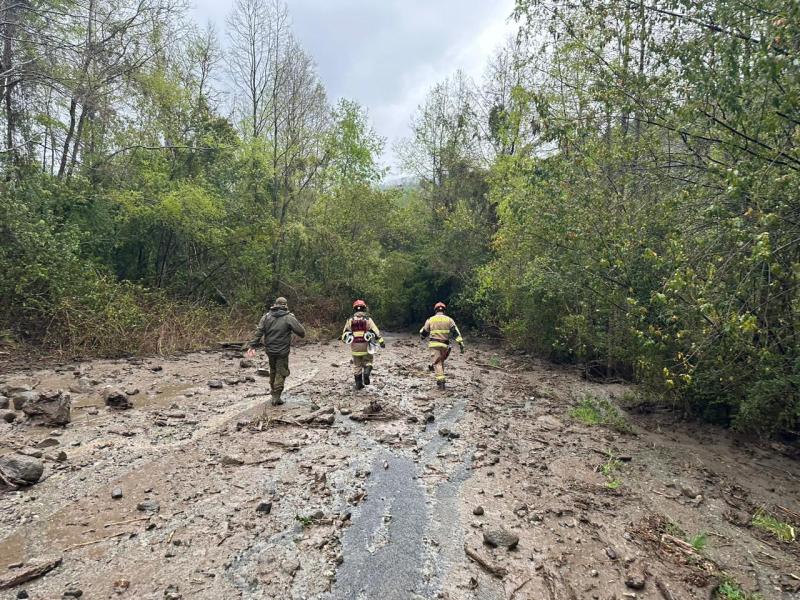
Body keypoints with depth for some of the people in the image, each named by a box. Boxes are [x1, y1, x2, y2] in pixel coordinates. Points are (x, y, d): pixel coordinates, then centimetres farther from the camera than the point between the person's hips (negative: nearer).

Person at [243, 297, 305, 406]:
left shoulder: (267, 316, 2)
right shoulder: (289, 318, -10)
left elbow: (258, 332, -5)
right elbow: (301, 332, -11)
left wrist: (252, 346, -7)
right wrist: (302, 334, 12)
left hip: (269, 349, 4)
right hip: (282, 351, -4)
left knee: (273, 369, 24)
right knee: (281, 372, 6)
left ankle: (273, 389, 37)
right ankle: (276, 397, 3)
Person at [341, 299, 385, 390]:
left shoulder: (350, 320, 3)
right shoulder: (367, 319, -2)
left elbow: (345, 332, 11)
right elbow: (375, 331, -7)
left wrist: (344, 340, 30)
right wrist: (381, 341, -3)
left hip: (354, 346, 2)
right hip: (365, 345, -2)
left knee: (357, 365, 11)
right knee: (367, 362, 13)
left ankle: (358, 384, 14)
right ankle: (366, 373, -17)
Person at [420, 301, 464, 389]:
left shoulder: (430, 320, 4)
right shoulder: (449, 320, 5)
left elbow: (423, 332, 13)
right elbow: (456, 332, -4)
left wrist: (423, 336, 35)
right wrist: (460, 343, -8)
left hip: (434, 344, -1)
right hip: (445, 344, 2)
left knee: (437, 363, -4)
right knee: (441, 360, 24)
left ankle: (441, 380, -14)